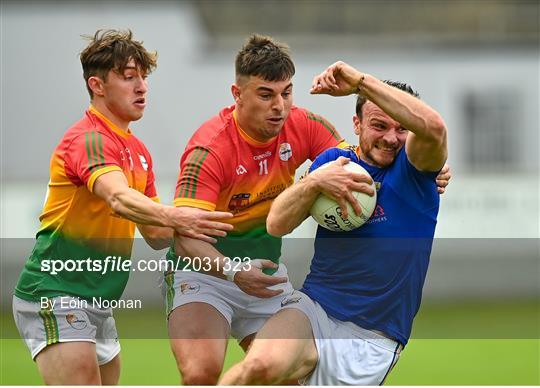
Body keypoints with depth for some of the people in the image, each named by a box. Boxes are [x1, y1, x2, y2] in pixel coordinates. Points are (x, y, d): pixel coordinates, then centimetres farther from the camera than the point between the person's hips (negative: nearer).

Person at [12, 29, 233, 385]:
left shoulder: (139, 151, 15)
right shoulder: (88, 138, -15)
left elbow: (155, 234, 15)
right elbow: (118, 199, -35)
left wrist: (187, 224, -5)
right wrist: (173, 217, -52)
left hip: (97, 302, 10)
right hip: (56, 295, -10)